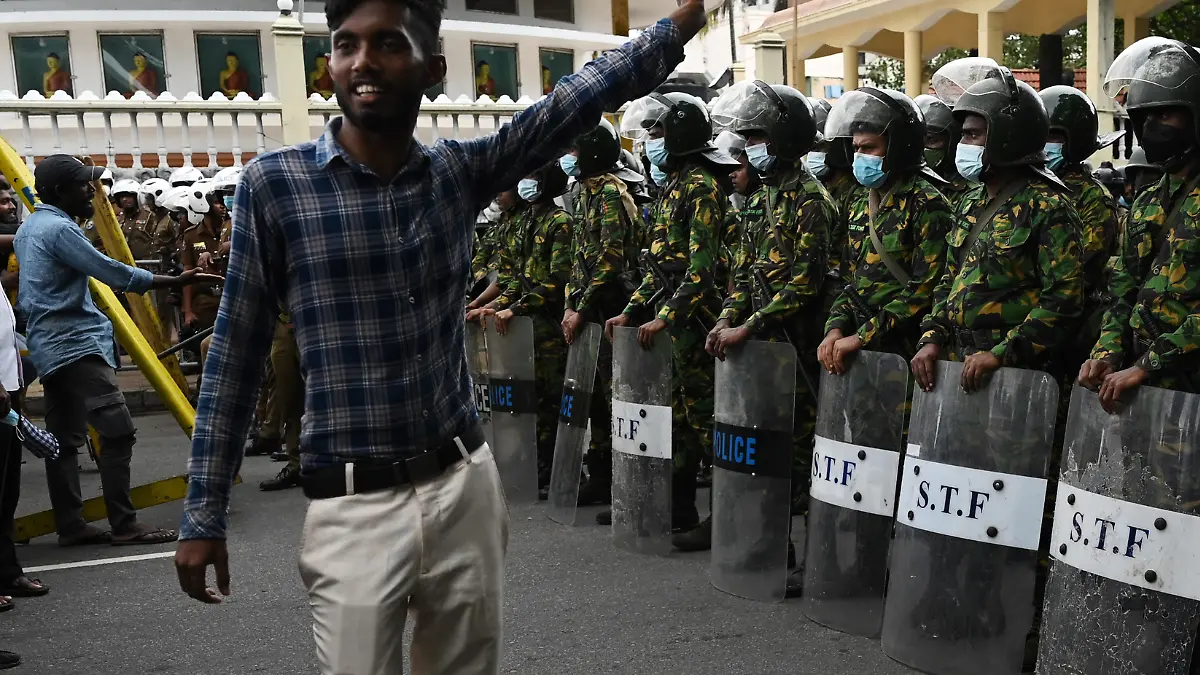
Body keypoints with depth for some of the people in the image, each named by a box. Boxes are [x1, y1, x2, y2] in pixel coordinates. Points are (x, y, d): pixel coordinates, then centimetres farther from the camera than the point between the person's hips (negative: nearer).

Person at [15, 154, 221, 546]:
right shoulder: (59, 229, -14)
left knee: (64, 438, 9)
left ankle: (70, 526, 10)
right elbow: (112, 273, -19)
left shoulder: (28, 228, 18)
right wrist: (178, 281, -17)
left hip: (50, 345, 11)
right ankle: (124, 526, -12)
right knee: (117, 431, -12)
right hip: (76, 344, -11)